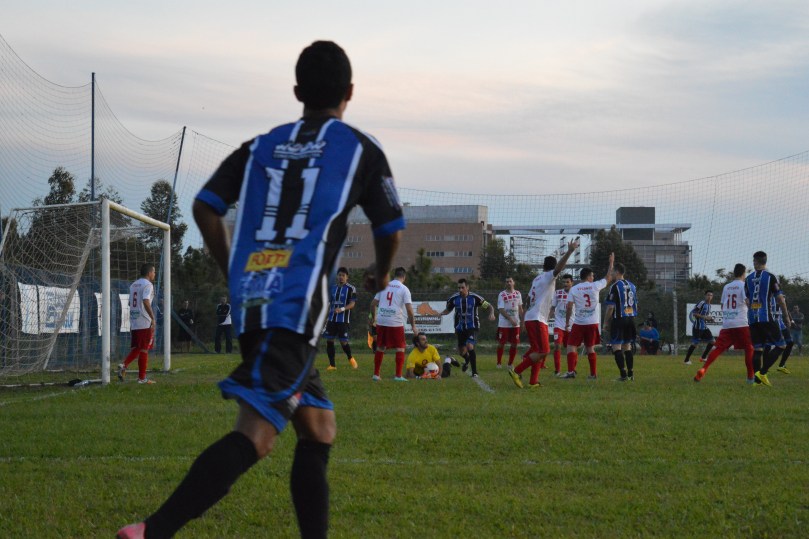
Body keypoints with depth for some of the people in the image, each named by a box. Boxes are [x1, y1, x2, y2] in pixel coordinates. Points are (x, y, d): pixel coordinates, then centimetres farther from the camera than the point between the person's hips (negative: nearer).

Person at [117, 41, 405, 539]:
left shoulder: (261, 146, 18)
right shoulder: (360, 148, 7)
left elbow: (206, 207, 11)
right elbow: (391, 229, 13)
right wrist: (382, 275, 34)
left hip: (250, 306, 6)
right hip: (297, 309, -6)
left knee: (319, 430, 18)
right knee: (256, 436, -16)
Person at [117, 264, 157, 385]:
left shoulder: (133, 285, 17)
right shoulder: (147, 284, -8)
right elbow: (146, 301, -22)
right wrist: (153, 318, -23)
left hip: (133, 322, 7)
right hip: (145, 323, -7)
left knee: (136, 348, 14)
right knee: (144, 349, -1)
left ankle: (124, 365, -8)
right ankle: (142, 378, 2)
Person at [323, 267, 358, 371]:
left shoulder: (351, 289, -3)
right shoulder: (333, 288, 14)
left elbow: (352, 304, -8)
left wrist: (342, 309, -23)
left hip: (344, 319, -5)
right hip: (332, 319, 5)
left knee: (343, 342, -7)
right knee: (329, 341, 0)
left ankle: (350, 358, 22)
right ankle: (332, 365, 8)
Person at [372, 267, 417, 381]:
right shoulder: (404, 289, -2)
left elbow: (374, 304, 11)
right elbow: (409, 309, -7)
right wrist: (413, 326, -3)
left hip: (381, 321, 4)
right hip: (396, 322, -4)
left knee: (380, 348, 14)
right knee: (400, 348, 6)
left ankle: (376, 374, 16)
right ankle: (398, 375, 1)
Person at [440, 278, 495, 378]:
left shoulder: (475, 298, -14)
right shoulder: (454, 298, -6)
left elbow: (489, 306, -5)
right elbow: (448, 310, 11)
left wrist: (491, 314, -26)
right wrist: (440, 314, -10)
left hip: (472, 327, -4)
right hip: (460, 328, 4)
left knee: (469, 346, -24)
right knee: (461, 351, 10)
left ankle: (474, 372, -12)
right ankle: (467, 360, 49)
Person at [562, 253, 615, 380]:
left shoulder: (574, 289, -3)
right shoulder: (595, 286, -2)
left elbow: (569, 307, -4)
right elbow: (608, 278, 12)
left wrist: (567, 322, 8)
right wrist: (611, 262, 23)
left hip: (578, 323, -2)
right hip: (593, 323, 2)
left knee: (571, 347, 1)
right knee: (590, 348, 12)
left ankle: (571, 371, -15)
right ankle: (593, 374, 13)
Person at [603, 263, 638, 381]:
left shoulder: (615, 286, -11)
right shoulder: (632, 286, 12)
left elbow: (610, 307, -13)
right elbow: (636, 304, 17)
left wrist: (606, 323, -6)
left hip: (619, 319, -7)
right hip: (631, 318, 7)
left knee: (616, 346, -5)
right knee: (627, 346, 15)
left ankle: (624, 375, -13)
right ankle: (630, 374, 14)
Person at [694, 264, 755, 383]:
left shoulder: (726, 287, 15)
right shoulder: (743, 285, -1)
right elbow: (748, 301, -16)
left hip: (726, 324, 5)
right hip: (741, 323, -5)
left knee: (718, 348, 1)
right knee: (749, 348, 7)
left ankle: (703, 370, -15)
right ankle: (750, 376, 3)